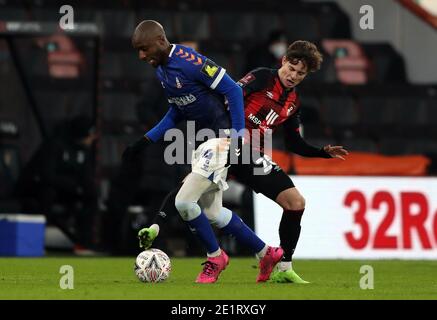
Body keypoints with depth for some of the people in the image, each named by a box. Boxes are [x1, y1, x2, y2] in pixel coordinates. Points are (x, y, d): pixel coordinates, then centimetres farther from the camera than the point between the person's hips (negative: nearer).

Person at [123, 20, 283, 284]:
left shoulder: (190, 62, -23)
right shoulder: (161, 69, 6)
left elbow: (233, 90, -20)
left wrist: (238, 137, -20)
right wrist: (145, 141, 12)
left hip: (221, 138, -10)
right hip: (203, 138, 10)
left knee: (184, 202, -13)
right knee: (211, 212, 14)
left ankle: (215, 257, 10)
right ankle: (267, 254, 29)